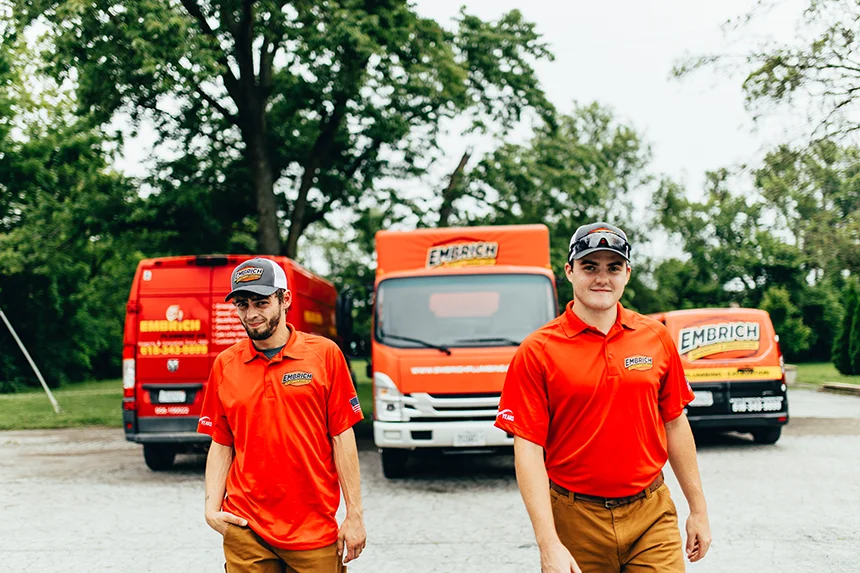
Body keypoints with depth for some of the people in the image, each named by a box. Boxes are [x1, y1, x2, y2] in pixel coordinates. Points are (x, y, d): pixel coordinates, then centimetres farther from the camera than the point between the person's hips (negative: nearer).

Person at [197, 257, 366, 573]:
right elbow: (221, 444, 11)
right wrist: (211, 509, 0)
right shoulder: (224, 365, 5)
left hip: (314, 530, -2)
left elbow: (342, 438, -2)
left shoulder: (324, 353, -2)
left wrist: (354, 514, -4)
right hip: (245, 530, 2)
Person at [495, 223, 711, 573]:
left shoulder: (656, 338, 4)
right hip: (576, 523, -2)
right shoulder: (537, 351, -6)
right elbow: (528, 450, -10)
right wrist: (549, 544, -17)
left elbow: (675, 424, 11)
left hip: (651, 517, 2)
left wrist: (698, 510, 12)